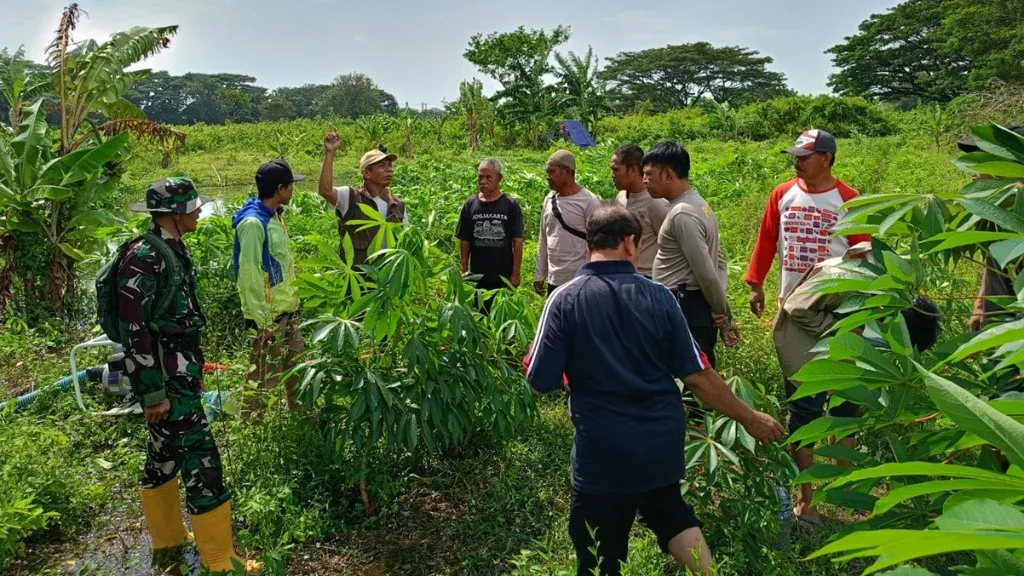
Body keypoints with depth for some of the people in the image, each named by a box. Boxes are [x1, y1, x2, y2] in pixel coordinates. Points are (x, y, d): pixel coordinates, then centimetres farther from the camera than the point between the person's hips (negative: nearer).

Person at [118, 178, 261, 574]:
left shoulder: (174, 250, 9)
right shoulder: (144, 258, -20)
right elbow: (134, 331, -22)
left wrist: (194, 369, 22)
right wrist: (152, 393, -21)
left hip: (178, 374, 10)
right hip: (163, 379, -10)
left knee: (164, 458, 19)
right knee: (201, 461, -4)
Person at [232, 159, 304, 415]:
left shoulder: (275, 216, 8)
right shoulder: (253, 222, -19)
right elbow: (249, 274, -21)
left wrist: (294, 300, 15)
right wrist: (261, 319, -20)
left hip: (288, 310, 9)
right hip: (269, 314, -9)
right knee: (263, 375, 2)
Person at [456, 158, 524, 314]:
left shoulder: (511, 205, -3)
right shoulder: (470, 205, 3)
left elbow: (517, 242, -2)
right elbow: (464, 242, 7)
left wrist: (516, 274, -5)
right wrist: (463, 273, 4)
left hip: (504, 278, -2)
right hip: (477, 278, 2)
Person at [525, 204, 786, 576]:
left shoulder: (565, 299, -13)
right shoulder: (658, 296, -4)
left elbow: (541, 384, -12)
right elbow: (697, 377, -3)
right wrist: (750, 418, 10)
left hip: (603, 451, -3)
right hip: (662, 444, 4)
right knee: (671, 513, 32)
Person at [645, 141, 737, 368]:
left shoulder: (682, 214, -19)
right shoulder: (698, 204, 14)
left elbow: (706, 273, -20)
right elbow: (718, 263, 15)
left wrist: (724, 315, -9)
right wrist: (723, 314, 9)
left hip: (685, 309, -10)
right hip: (695, 307, 10)